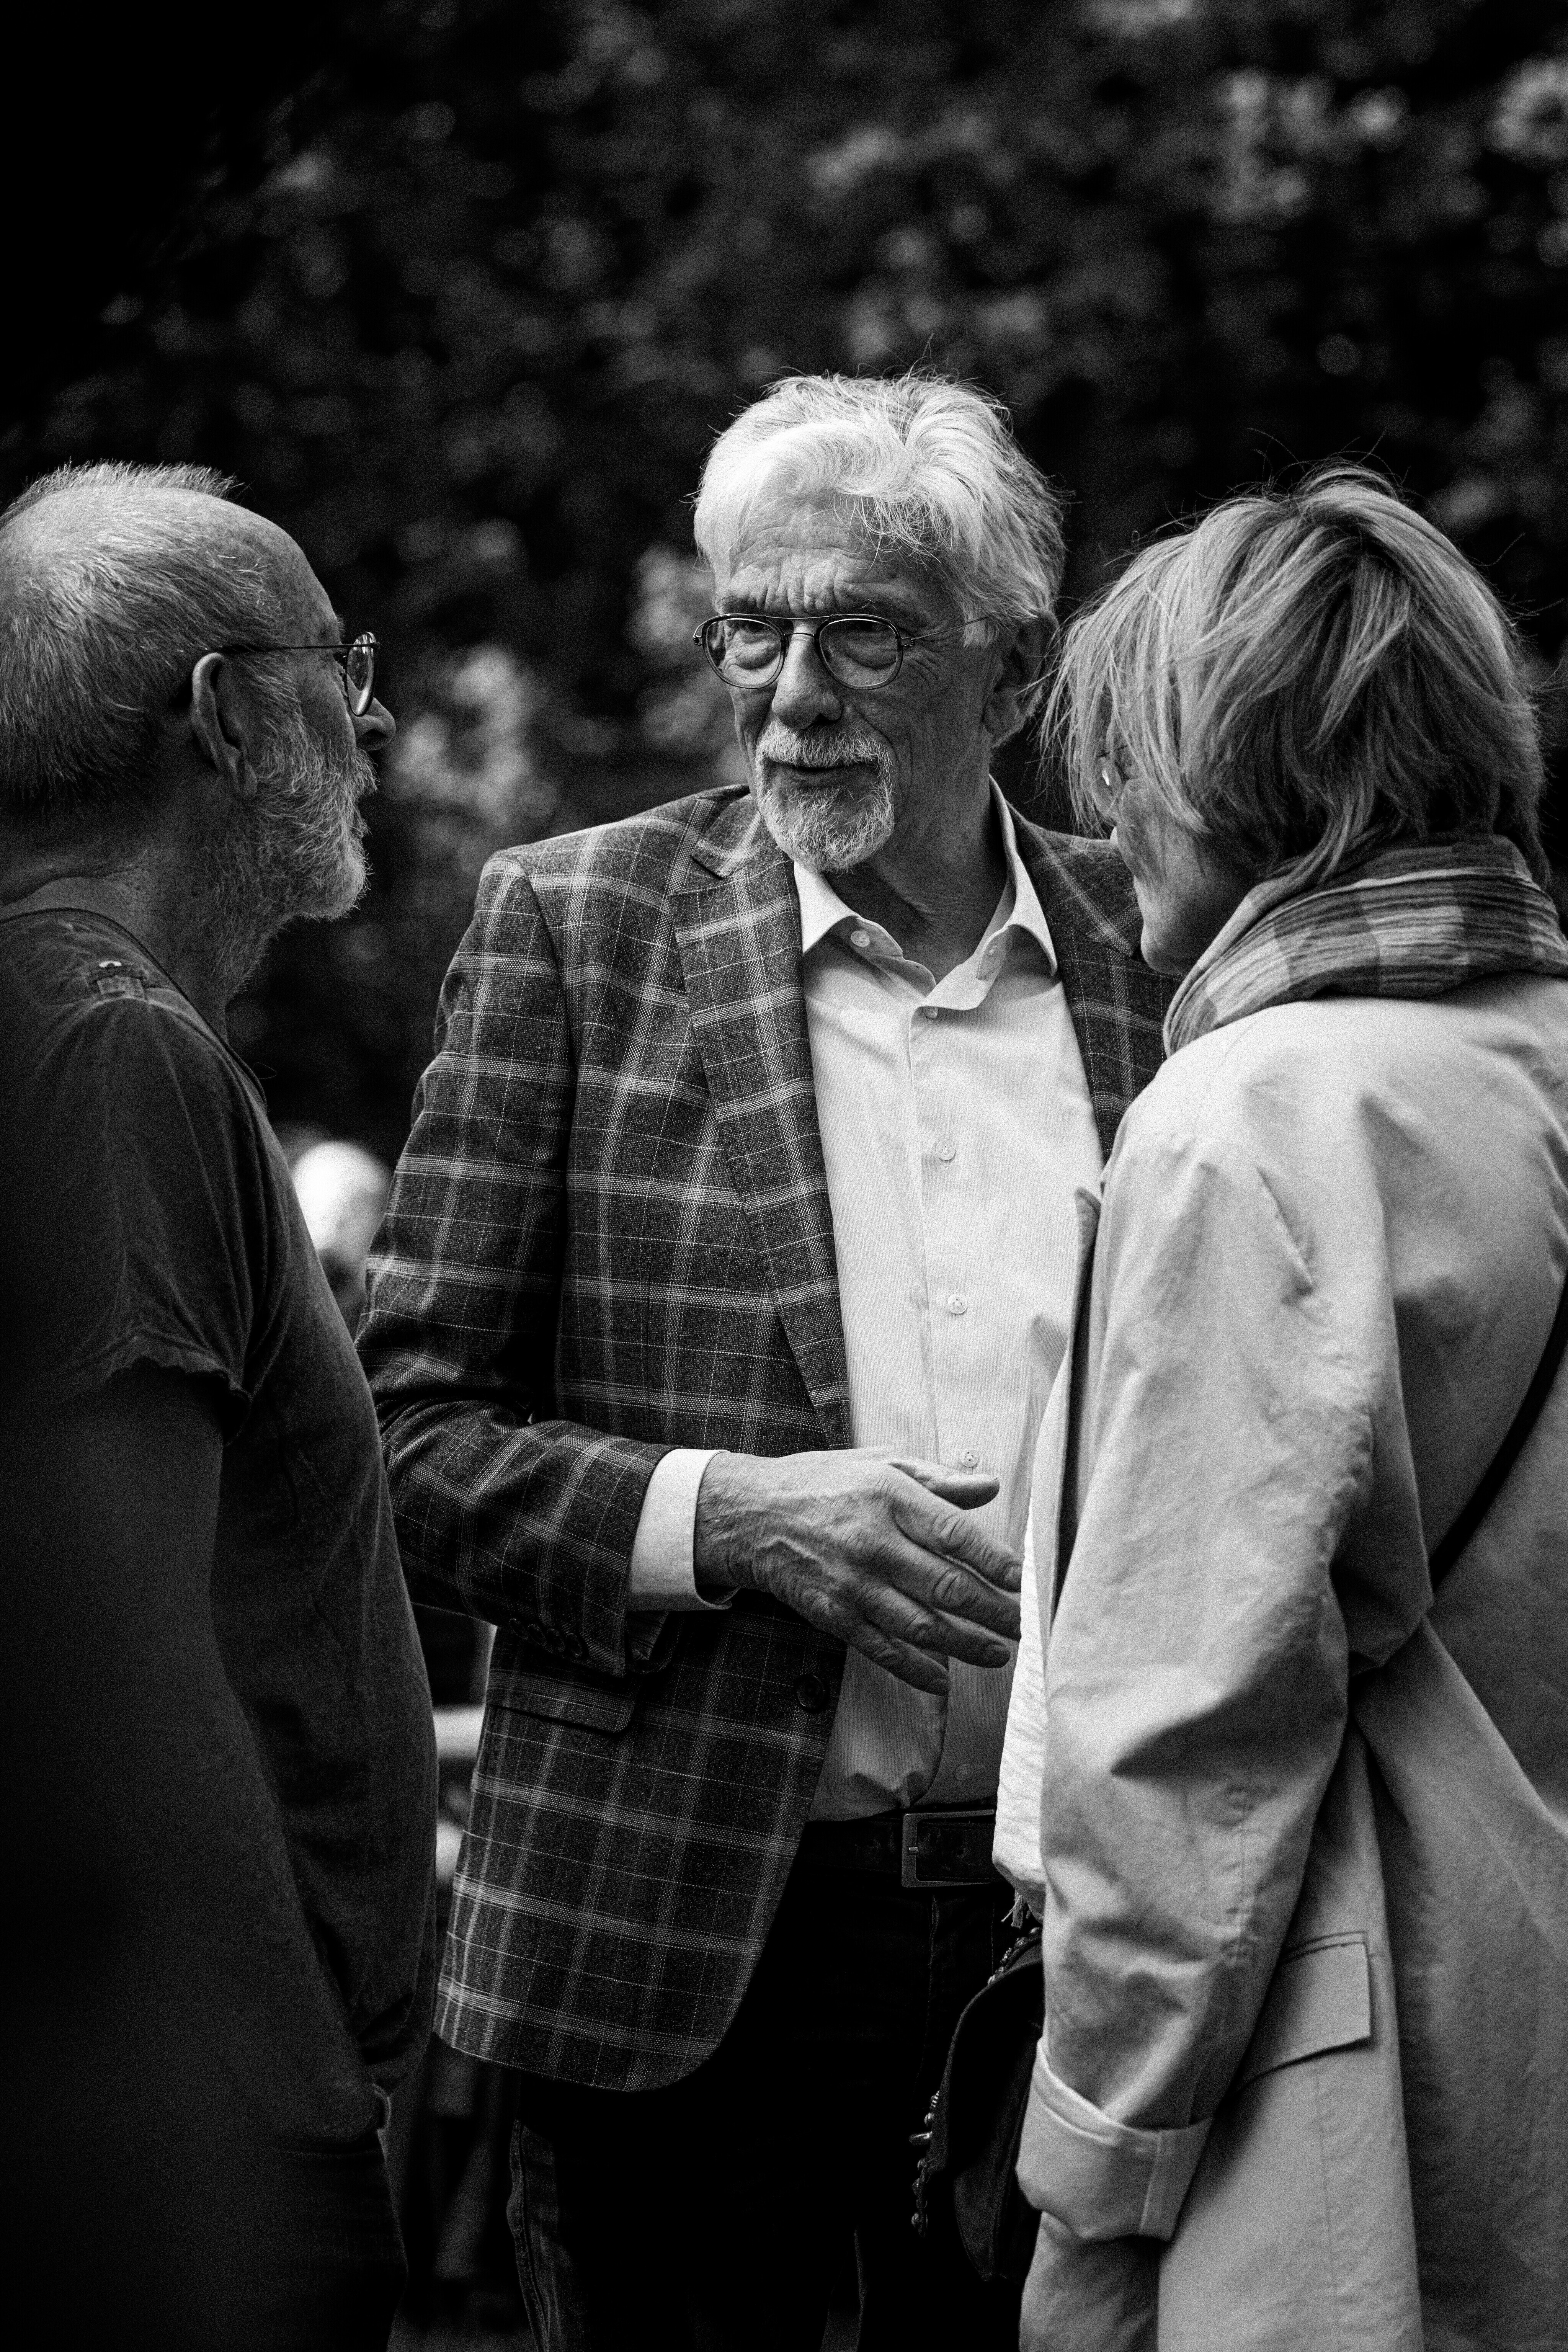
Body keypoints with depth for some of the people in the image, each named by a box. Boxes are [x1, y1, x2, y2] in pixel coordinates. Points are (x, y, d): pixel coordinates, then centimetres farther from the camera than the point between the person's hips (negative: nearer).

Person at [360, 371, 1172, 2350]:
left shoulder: (1150, 949, 7)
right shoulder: (574, 925, -1)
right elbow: (402, 1428, -2)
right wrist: (726, 1516, -17)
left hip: (1074, 1946, 2)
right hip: (671, 1943, -2)